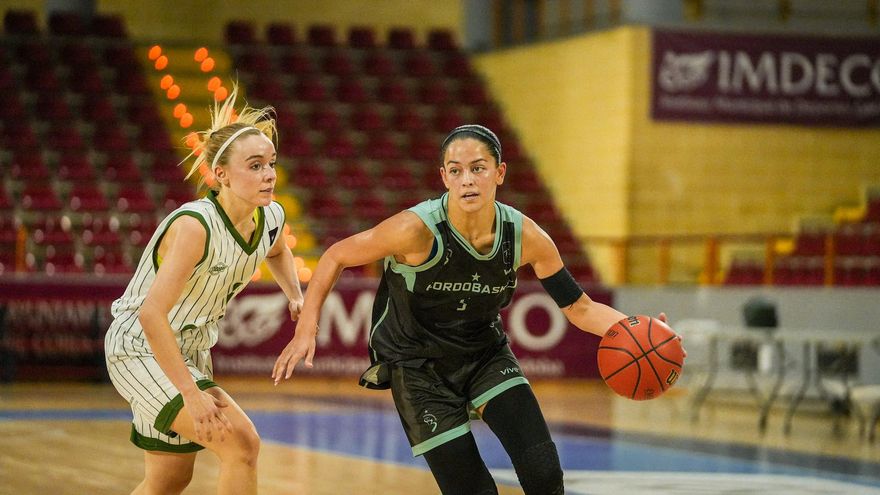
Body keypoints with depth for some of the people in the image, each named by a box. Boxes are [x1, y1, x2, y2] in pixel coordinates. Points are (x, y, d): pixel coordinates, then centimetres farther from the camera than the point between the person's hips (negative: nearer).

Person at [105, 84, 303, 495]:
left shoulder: (271, 218, -7)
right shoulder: (195, 225, -30)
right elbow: (151, 314, -36)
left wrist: (296, 298, 4)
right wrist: (193, 396, -37)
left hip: (191, 350, 8)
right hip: (140, 349, -8)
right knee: (242, 443, -22)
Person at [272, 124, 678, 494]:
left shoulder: (525, 236, -16)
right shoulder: (418, 229, -27)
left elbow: (579, 308, -7)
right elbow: (337, 256, -14)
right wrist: (307, 330, -20)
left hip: (486, 354, 3)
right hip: (418, 367, -3)